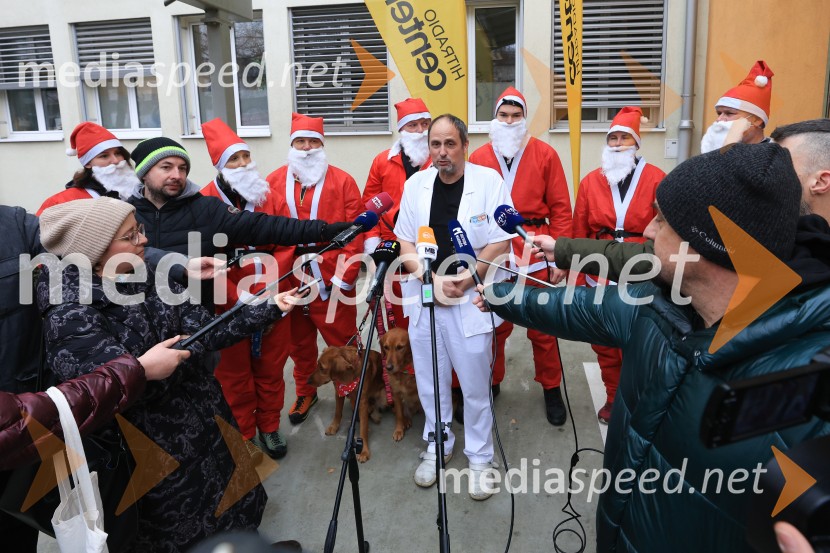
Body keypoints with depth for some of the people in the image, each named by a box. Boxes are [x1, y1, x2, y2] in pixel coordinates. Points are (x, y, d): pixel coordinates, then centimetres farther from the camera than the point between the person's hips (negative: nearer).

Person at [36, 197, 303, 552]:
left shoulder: (152, 279, -3)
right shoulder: (69, 317, -22)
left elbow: (207, 333, -4)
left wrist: (271, 308, -12)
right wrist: (188, 344, -19)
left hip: (208, 426, 6)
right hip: (157, 460, -6)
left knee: (234, 514, 23)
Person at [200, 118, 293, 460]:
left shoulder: (268, 194, 2)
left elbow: (287, 243, -3)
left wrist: (265, 284, -16)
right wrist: (237, 297, -20)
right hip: (229, 304, -3)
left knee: (271, 367, 15)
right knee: (235, 372, 10)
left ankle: (270, 428, 33)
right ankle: (244, 436, 27)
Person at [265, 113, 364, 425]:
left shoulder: (342, 181, -3)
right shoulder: (273, 183, 3)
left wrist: (344, 277, -13)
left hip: (332, 280, -3)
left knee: (344, 342, 6)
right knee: (299, 343, 18)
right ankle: (305, 393, 39)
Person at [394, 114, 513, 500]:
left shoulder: (489, 181, -5)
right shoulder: (415, 184, 4)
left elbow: (502, 242, -6)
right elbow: (405, 243, 6)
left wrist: (464, 279, -14)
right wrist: (432, 279, -8)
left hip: (471, 299, -3)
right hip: (424, 297, 3)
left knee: (475, 382, 6)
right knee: (430, 379, 15)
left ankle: (480, 458, 26)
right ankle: (436, 446, 35)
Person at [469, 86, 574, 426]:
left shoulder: (545, 155, 3)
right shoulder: (479, 158, 5)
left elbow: (560, 209, 2)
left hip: (535, 253, -1)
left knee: (542, 326, 8)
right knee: (494, 324, 9)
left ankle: (551, 388, 27)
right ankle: (490, 383, 30)